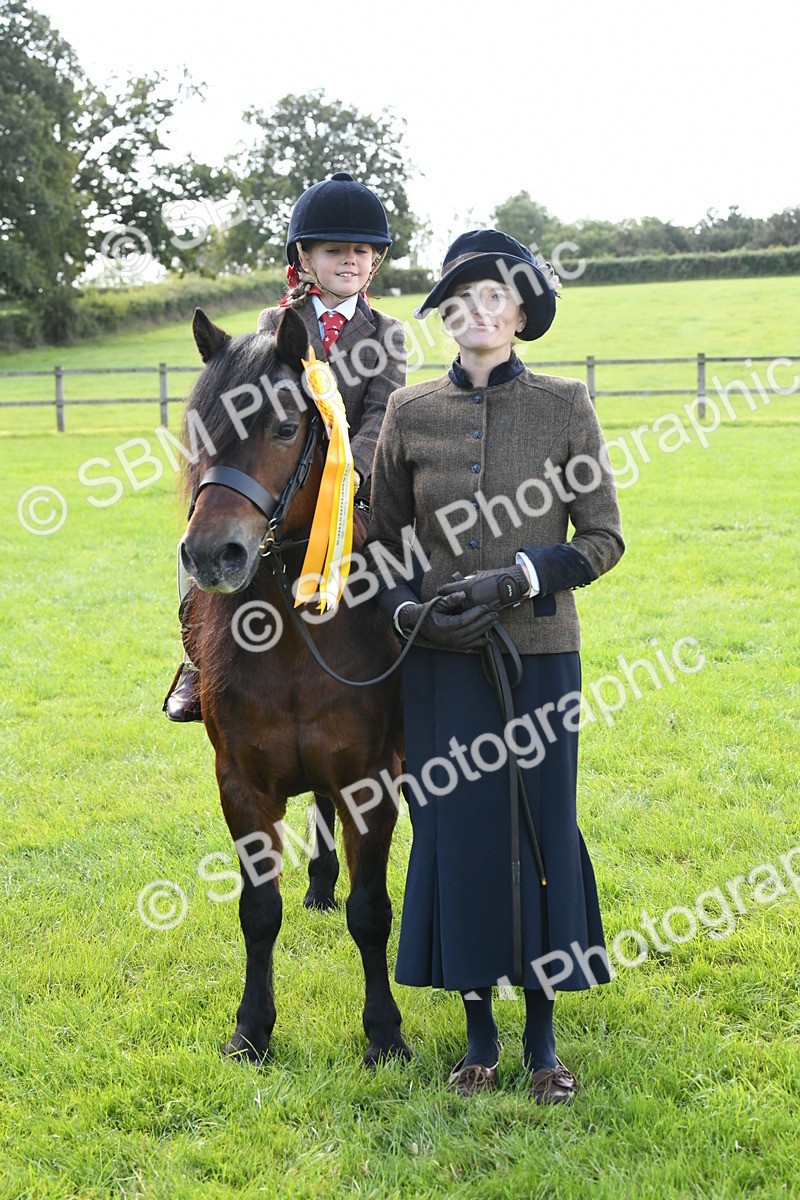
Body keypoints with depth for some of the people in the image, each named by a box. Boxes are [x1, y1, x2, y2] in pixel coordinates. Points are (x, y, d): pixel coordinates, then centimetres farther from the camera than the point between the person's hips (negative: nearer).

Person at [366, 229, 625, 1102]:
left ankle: (542, 1035, 20)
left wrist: (512, 579, -14)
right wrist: (405, 606, -9)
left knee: (539, 826, 4)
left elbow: (603, 539, -1)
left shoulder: (565, 407, -1)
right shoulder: (410, 414, 3)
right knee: (453, 828, 5)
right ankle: (479, 1032, 22)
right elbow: (383, 538, 10)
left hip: (537, 651, -1)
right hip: (441, 657, 1)